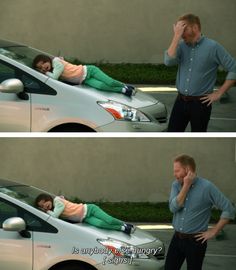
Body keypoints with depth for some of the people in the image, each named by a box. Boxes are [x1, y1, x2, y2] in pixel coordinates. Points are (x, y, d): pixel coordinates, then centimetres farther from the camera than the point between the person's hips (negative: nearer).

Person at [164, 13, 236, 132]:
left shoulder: (213, 47, -10)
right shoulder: (181, 45, 3)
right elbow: (168, 61, -15)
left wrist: (219, 93, -9)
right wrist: (176, 37, -18)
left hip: (200, 104, -4)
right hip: (181, 101, 4)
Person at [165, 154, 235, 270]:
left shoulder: (207, 187, -14)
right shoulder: (176, 185, 2)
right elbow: (173, 207, -14)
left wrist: (213, 231, -11)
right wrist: (186, 186, -17)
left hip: (195, 241, -5)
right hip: (177, 238, 5)